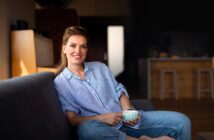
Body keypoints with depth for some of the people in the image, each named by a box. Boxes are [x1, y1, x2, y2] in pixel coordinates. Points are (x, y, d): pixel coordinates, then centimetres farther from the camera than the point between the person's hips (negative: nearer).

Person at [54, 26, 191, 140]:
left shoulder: (100, 67, 16)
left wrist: (128, 111, -7)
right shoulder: (60, 82, 5)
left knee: (181, 121, -13)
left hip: (125, 120, 3)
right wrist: (101, 118, -19)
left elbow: (119, 92, 15)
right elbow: (72, 118, -3)